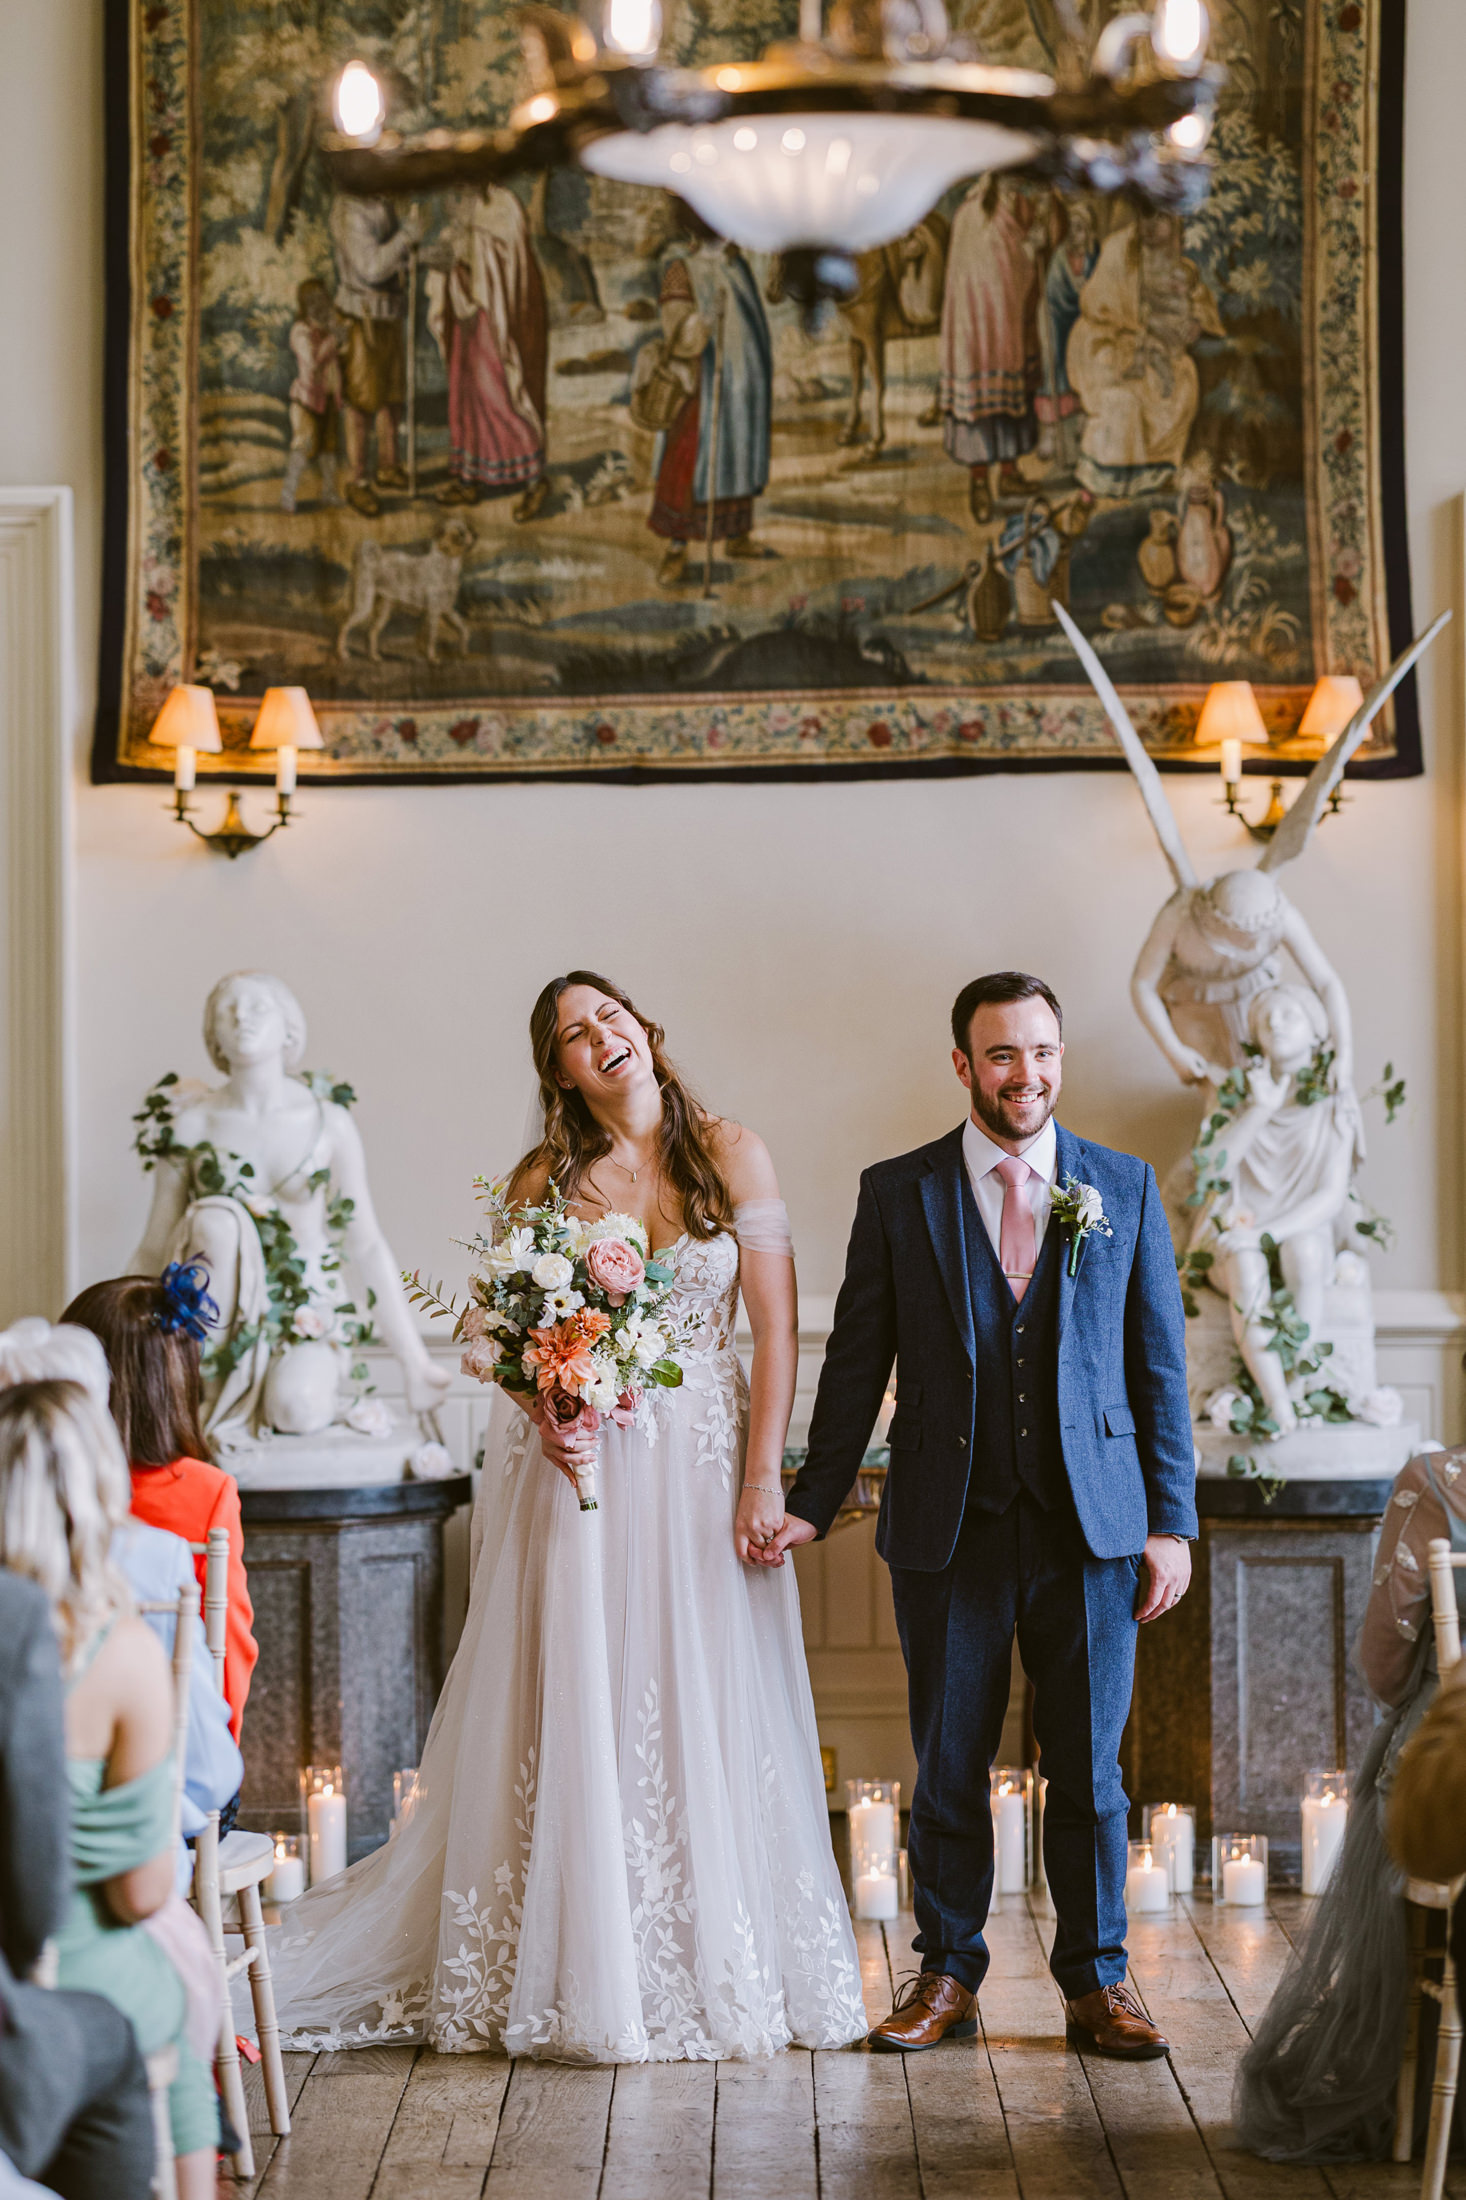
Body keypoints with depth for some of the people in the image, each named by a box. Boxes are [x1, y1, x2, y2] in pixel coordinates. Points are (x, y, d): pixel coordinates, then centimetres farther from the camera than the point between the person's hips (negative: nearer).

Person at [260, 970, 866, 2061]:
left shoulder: (732, 1155, 2)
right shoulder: (547, 1180, 3)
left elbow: (777, 1326, -1)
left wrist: (762, 1481, -8)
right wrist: (543, 1412, -12)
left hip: (702, 1463, 0)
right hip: (583, 1468, 0)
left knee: (710, 1715, 3)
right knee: (579, 1715, -1)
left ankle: (724, 1967, 14)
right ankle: (585, 1972, 8)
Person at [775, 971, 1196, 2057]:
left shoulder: (1125, 1187, 5)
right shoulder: (897, 1193, 3)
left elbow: (1161, 1365, 5)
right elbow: (858, 1360, 6)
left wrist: (1173, 1522, 0)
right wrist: (811, 1502, 0)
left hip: (1090, 1523, 0)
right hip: (950, 1529, 0)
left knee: (1089, 1767, 6)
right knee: (948, 1766, 7)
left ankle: (1099, 1979, 19)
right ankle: (948, 1974, 21)